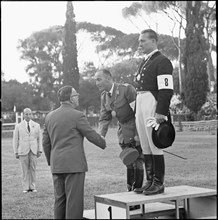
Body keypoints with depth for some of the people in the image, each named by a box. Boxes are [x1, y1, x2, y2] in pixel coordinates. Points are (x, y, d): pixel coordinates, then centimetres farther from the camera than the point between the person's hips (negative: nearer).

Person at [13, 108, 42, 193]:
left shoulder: (36, 125, 9)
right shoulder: (18, 126, 6)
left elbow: (39, 139, 9)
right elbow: (15, 140, 6)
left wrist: (40, 150, 2)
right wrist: (16, 152, 1)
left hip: (33, 151, 1)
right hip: (23, 151, -1)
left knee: (33, 169, 1)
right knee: (25, 170, -1)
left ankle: (32, 187, 8)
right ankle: (25, 187, 5)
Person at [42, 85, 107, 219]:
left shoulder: (50, 116, 9)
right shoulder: (77, 115, -10)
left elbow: (46, 143, 12)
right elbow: (92, 136, -2)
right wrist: (103, 143, 18)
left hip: (57, 165, 6)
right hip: (74, 164, -6)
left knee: (60, 200, 11)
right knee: (74, 200, -4)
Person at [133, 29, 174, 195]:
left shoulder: (162, 61, -7)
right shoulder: (144, 63, 22)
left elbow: (166, 90, -16)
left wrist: (161, 112, -23)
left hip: (153, 106, -9)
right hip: (140, 107, 9)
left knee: (155, 146, -6)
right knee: (145, 148, 10)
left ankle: (159, 183, 1)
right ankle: (150, 181, 16)